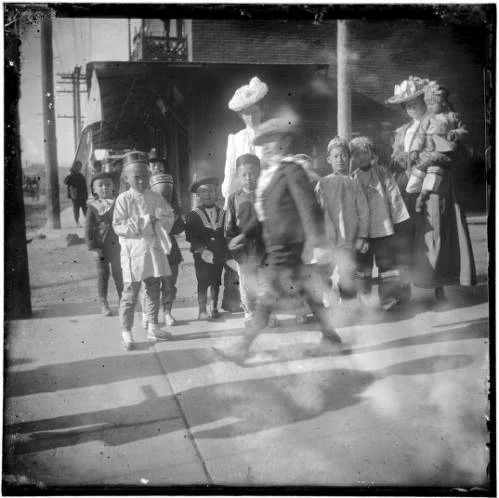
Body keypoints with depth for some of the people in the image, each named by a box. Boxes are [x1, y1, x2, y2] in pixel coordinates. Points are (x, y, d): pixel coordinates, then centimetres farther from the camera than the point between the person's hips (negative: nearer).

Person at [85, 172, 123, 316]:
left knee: (118, 274, 9)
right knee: (102, 275, 7)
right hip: (100, 247, -1)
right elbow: (89, 229, -4)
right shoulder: (92, 207, -4)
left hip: (117, 245, 1)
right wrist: (92, 247, -10)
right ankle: (104, 304, 18)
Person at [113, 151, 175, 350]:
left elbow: (169, 217, 7)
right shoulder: (124, 199, -7)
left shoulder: (156, 198, 5)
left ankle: (152, 327, 27)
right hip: (133, 252, -5)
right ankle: (126, 332, 11)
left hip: (154, 250, 5)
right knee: (130, 294, -1)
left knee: (154, 291, 14)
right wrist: (144, 221, -17)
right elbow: (118, 226, -14)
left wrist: (158, 221, -14)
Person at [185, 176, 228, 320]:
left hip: (219, 255, 3)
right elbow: (190, 237, -7)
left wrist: (226, 252, 0)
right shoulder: (192, 215, 0)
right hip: (202, 256, -3)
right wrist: (202, 250, -16)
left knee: (216, 282, 8)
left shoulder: (222, 213, 10)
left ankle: (214, 308, 20)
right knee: (203, 283, -3)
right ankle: (202, 311, 4)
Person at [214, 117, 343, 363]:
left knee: (266, 298, -4)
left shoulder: (291, 170, -13)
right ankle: (331, 339, 27)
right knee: (311, 294, 16)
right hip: (274, 247, 9)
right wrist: (245, 235, 13)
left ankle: (242, 347, 3)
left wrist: (318, 244, -21)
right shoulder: (267, 173, 13)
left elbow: (309, 208, -17)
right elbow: (263, 212, 19)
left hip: (286, 247, -9)